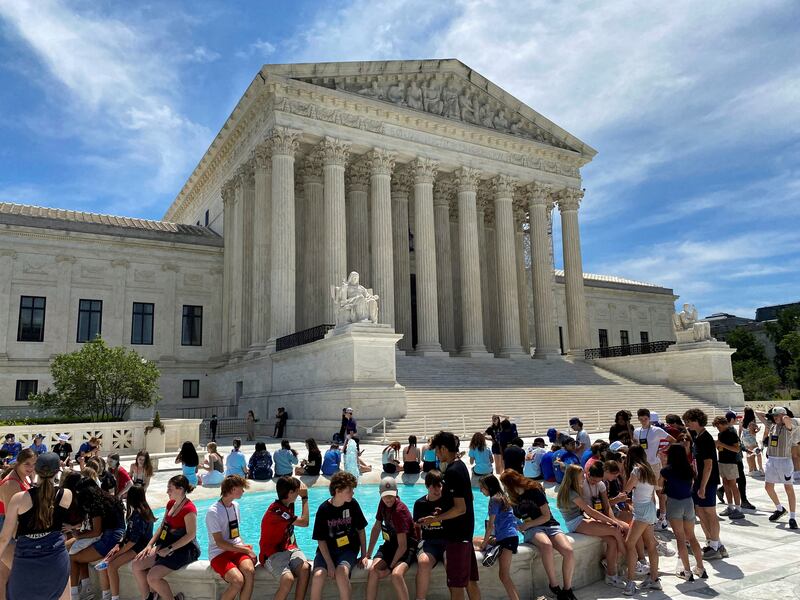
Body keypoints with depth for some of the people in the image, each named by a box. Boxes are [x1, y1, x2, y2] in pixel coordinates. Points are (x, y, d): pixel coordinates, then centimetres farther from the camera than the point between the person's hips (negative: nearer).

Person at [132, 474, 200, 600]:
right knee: (136, 566, -2)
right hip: (165, 545, 9)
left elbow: (191, 535, -21)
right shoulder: (171, 504, 11)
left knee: (152, 577, -21)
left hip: (184, 549, -9)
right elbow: (162, 527, 14)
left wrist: (169, 549, -19)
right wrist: (149, 545, 1)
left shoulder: (189, 508, -18)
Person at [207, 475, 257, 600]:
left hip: (237, 549, 5)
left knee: (250, 571, -27)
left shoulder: (235, 505, 9)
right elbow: (220, 543, -15)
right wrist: (245, 550, -13)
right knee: (238, 580, -30)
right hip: (219, 553, -5)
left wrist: (244, 545, 3)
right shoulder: (213, 512, -14)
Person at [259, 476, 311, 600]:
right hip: (273, 554, -7)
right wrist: (304, 497, -9)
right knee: (288, 578, -33)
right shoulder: (276, 511, -19)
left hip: (289, 549, 7)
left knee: (305, 568, -25)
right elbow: (304, 522, -15)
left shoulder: (288, 505, 9)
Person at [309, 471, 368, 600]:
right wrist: (330, 564, -15)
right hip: (327, 550, 0)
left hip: (348, 550, 0)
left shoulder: (353, 504, -5)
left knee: (341, 572, -30)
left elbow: (361, 530, 7)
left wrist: (364, 555, 4)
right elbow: (321, 540, -7)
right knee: (318, 575, -29)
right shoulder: (323, 509, -10)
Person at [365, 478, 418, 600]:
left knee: (396, 574, -34)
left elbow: (402, 546, -21)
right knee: (373, 570, -22)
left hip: (407, 546, -6)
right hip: (390, 544, 6)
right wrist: (368, 555, 9)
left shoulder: (399, 511, -23)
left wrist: (390, 568, -18)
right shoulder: (383, 503, -1)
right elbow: (376, 527, 12)